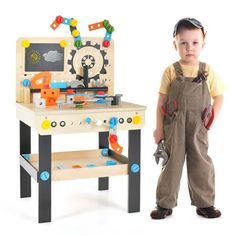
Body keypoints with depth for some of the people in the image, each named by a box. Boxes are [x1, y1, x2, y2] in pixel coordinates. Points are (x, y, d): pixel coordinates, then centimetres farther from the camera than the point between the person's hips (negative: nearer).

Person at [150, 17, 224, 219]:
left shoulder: (208, 71, 1)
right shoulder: (171, 72, -3)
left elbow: (218, 97, 8)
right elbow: (162, 102, -1)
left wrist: (212, 118, -5)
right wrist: (159, 128, -1)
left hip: (198, 128, 1)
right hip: (174, 127, -1)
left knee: (201, 163, 9)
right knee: (172, 163, 8)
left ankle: (205, 204, 23)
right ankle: (165, 204, 18)